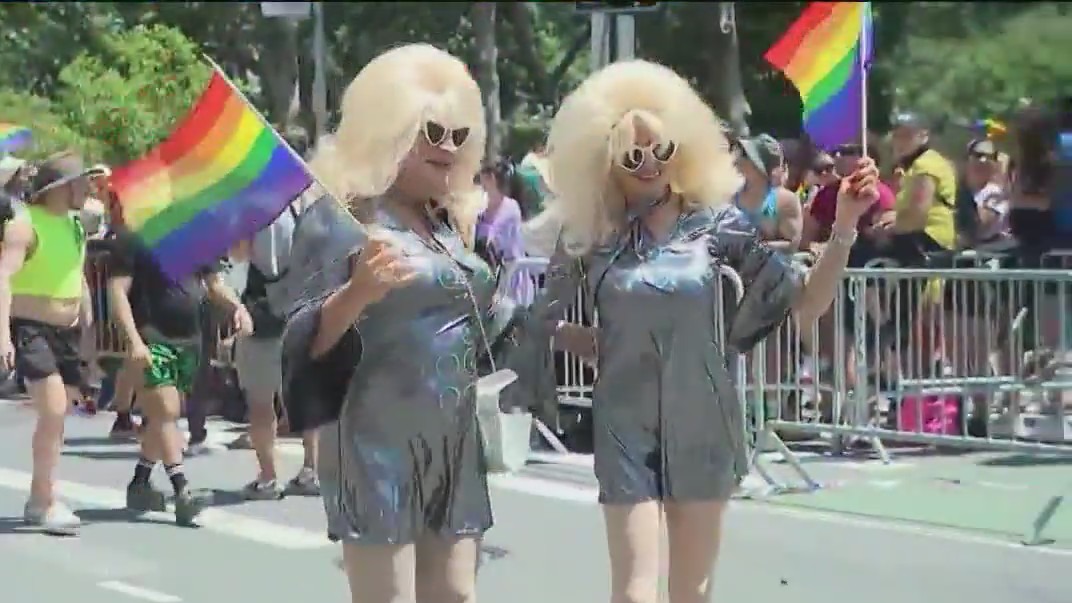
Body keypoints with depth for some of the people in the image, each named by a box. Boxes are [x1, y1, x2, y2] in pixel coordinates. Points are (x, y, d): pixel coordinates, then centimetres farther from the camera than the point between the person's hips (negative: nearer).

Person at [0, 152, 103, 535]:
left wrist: (88, 326, 24)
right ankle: (45, 503, -13)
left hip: (67, 332, 8)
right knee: (53, 410, -19)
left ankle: (38, 501, 21)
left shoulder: (74, 226, 11)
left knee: (57, 415, 10)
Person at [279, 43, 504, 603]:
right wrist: (358, 290, -31)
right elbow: (306, 340, -15)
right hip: (378, 446, -8)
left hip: (454, 447, 8)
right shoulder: (340, 215, -8)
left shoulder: (452, 221, 16)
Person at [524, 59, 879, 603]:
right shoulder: (590, 233, -4)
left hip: (704, 425, 2)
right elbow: (543, 321, 9)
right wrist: (608, 348, -1)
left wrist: (844, 227, -14)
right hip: (627, 430, -2)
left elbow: (805, 303, -3)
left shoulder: (714, 221, -2)